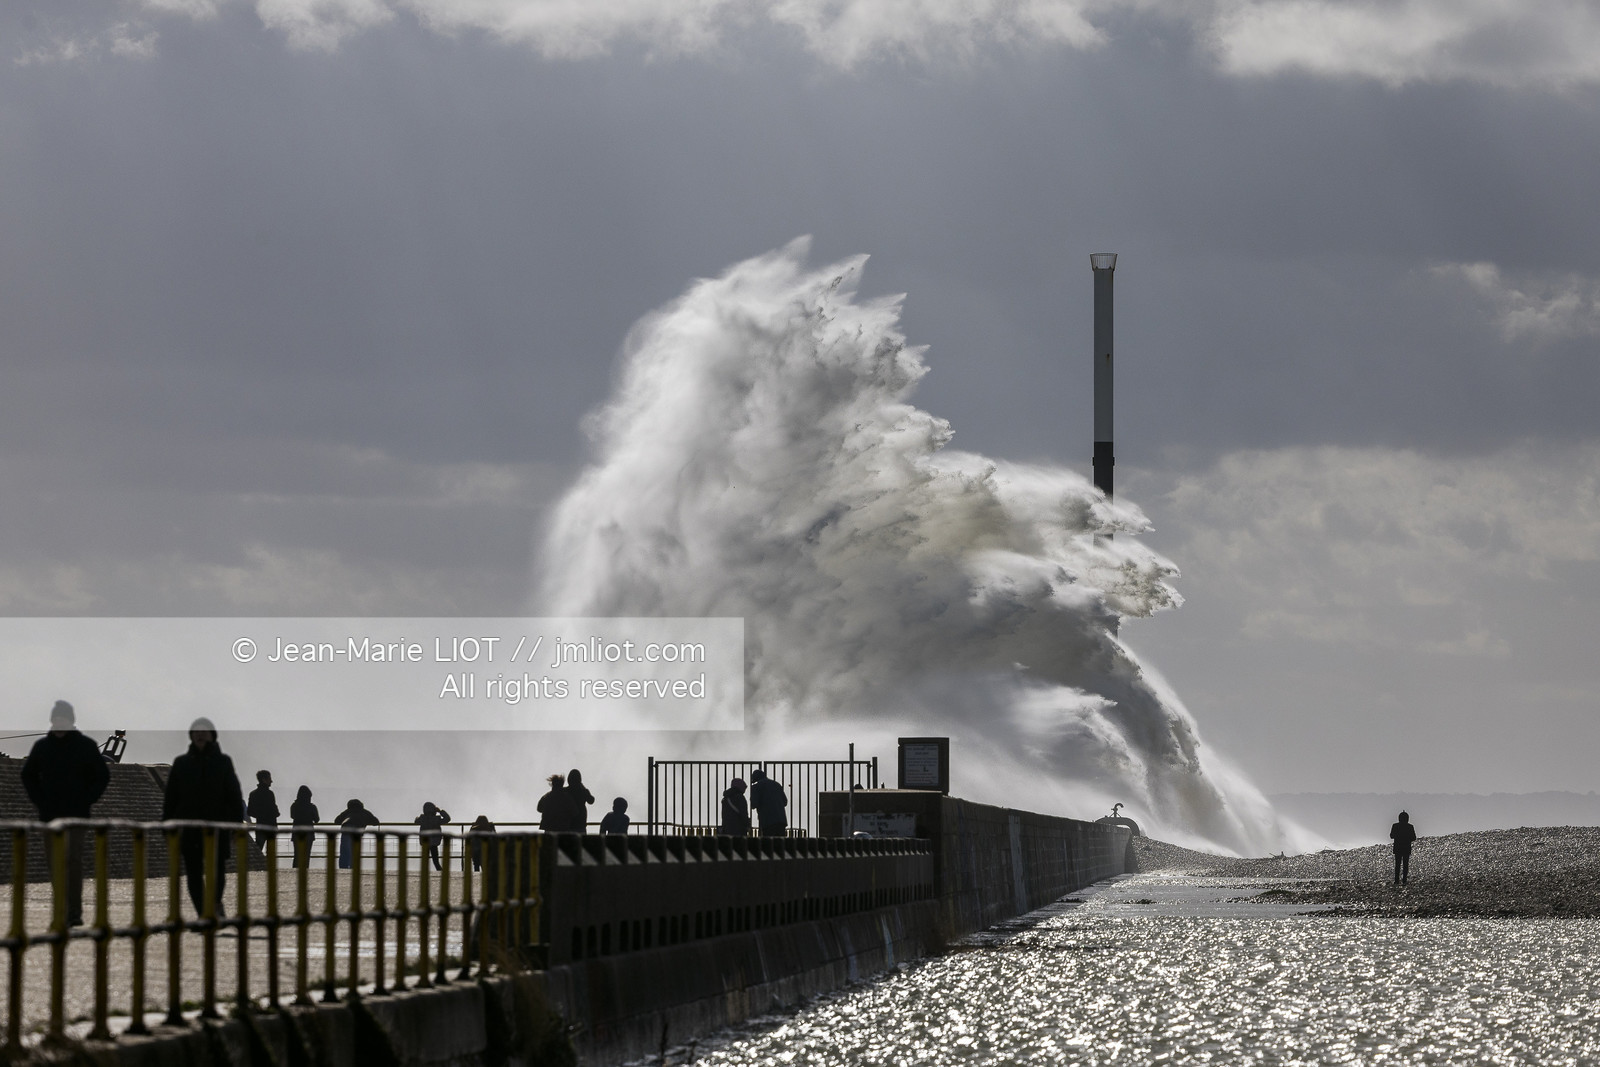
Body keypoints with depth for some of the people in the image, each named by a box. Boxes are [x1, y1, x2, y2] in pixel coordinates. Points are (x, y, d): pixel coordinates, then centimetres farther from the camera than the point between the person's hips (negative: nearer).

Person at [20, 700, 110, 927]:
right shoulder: (42, 746, 6)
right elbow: (28, 774, 19)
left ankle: (74, 912, -13)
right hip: (49, 815, 3)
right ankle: (62, 910, 15)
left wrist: (87, 800, -4)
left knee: (74, 860, -13)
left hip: (76, 814, -3)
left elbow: (103, 775, 6)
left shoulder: (86, 746, -1)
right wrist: (38, 800, 6)